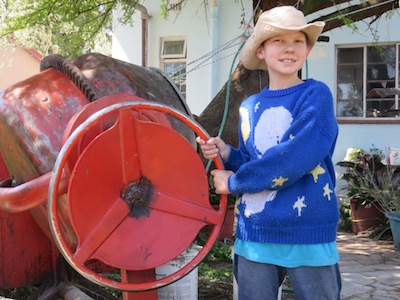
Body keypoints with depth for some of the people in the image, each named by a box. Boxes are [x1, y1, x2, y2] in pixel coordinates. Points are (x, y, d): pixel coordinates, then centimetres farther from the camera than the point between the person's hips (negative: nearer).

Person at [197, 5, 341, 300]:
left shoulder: (316, 95, -8)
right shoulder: (249, 107, 9)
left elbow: (294, 159, -20)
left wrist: (234, 182, -10)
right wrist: (226, 154, -5)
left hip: (308, 233, -4)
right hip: (254, 235, 5)